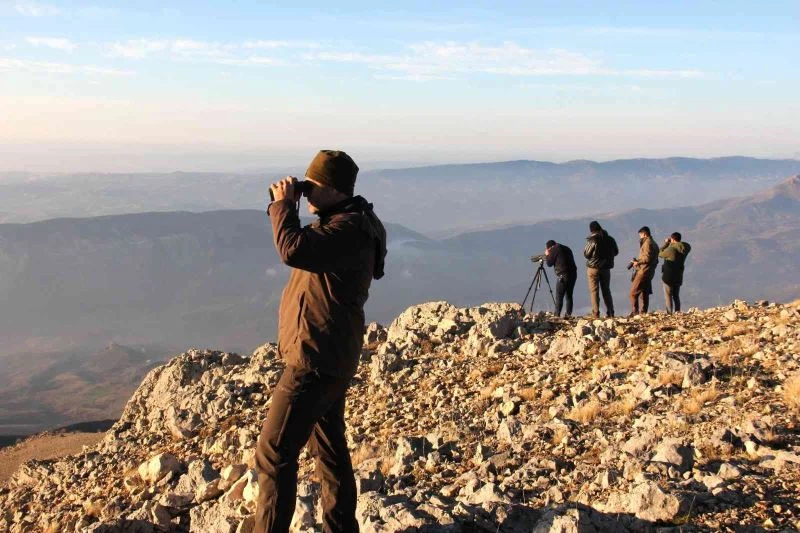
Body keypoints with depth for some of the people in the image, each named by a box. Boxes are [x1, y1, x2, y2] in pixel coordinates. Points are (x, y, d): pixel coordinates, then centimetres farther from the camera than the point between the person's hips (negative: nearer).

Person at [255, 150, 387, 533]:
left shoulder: (349, 228, -21)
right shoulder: (343, 221, 13)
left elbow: (294, 249, -33)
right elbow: (303, 249, 23)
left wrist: (283, 205, -21)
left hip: (317, 360, -11)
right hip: (329, 356, 11)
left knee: (274, 450, -7)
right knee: (329, 447, 19)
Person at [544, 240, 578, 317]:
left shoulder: (554, 249, -1)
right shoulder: (566, 248, 20)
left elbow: (549, 263, 1)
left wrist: (547, 255, 17)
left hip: (563, 275, -7)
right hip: (573, 274, 7)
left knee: (559, 297, -4)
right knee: (569, 296, 13)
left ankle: (557, 315, -7)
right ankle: (568, 314, 11)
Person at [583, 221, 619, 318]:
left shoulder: (592, 240, -15)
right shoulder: (610, 239, 0)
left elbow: (586, 254, -9)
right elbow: (616, 252, 11)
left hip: (593, 268, -4)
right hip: (606, 268, 4)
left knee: (594, 291, 1)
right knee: (606, 290, 13)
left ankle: (595, 313, -4)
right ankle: (610, 312, 11)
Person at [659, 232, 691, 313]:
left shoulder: (671, 249, -20)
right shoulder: (685, 249, -2)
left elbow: (660, 254, -5)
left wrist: (666, 243, 3)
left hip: (669, 276, -7)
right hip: (678, 276, 7)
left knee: (668, 296, -3)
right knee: (676, 296, 16)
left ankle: (669, 313, -8)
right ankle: (678, 312, 13)